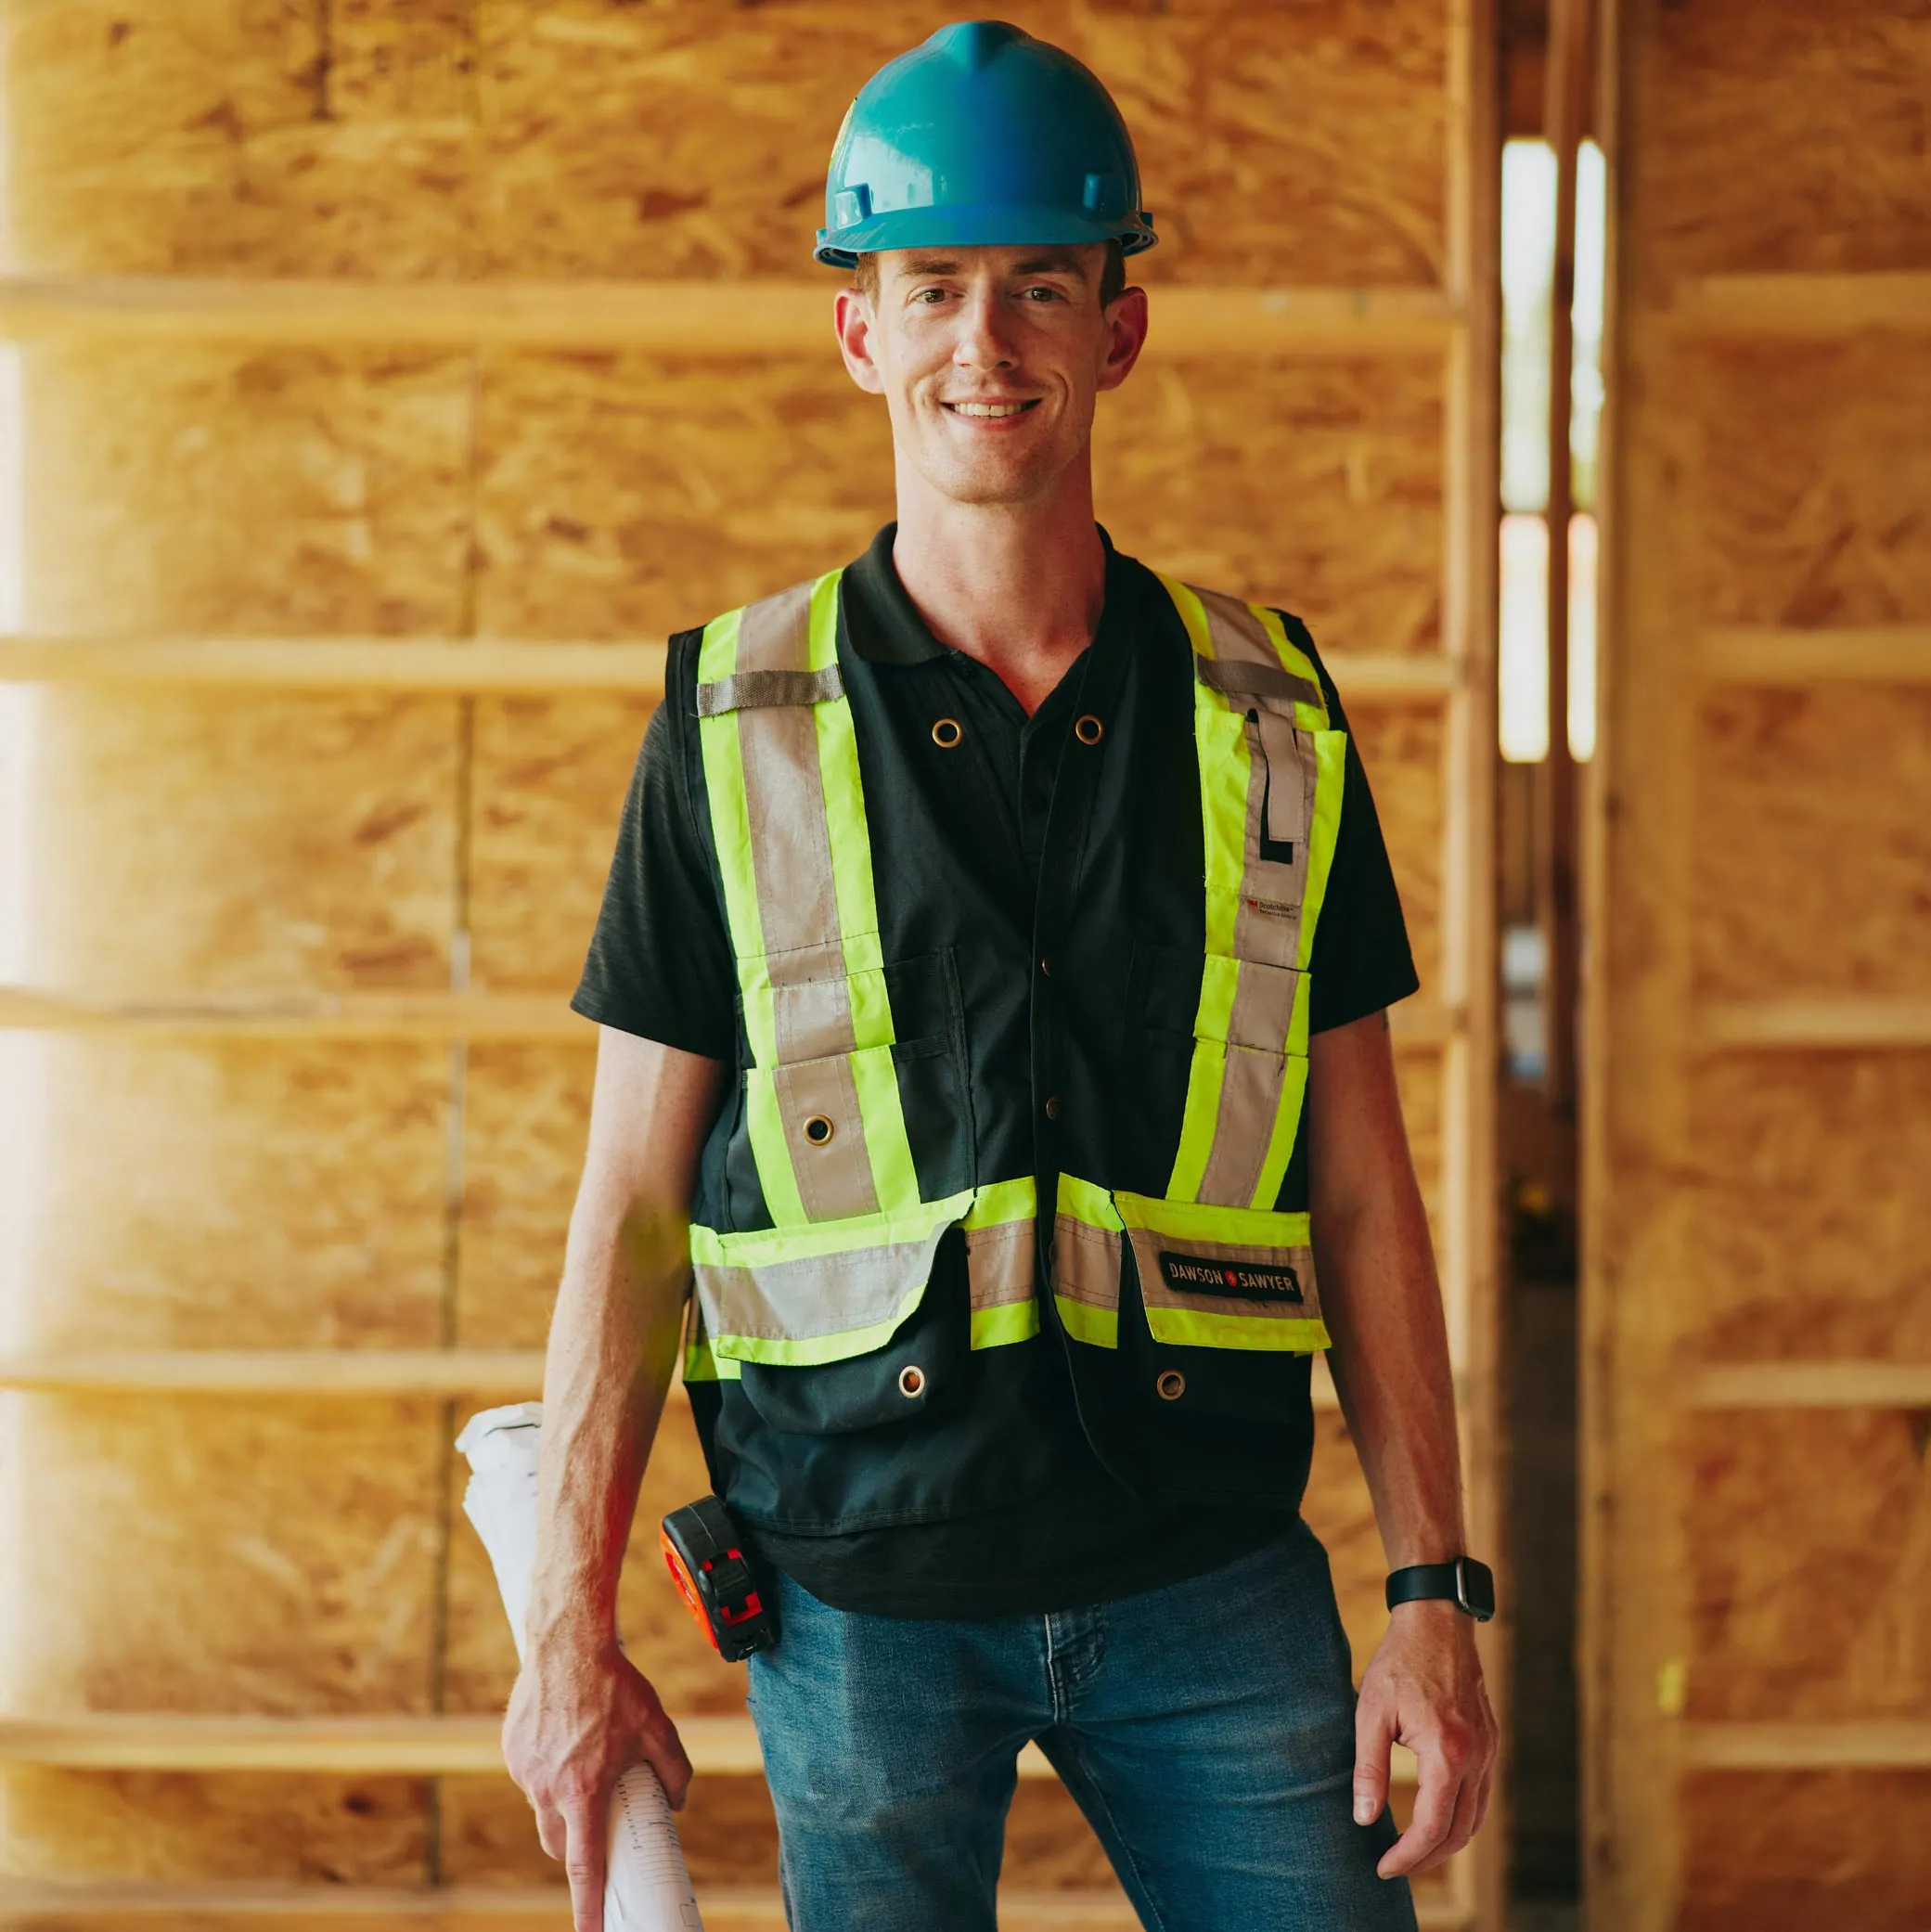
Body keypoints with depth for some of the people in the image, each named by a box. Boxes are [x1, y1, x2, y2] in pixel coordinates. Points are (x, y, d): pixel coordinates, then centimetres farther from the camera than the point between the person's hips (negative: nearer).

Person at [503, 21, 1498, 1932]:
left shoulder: (1272, 720, 4)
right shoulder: (735, 729, 0)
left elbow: (1364, 1196, 7)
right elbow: (631, 1201, 1)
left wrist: (1435, 1594, 1)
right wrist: (567, 1627, -3)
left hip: (1205, 1572, 1)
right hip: (864, 1583, -1)